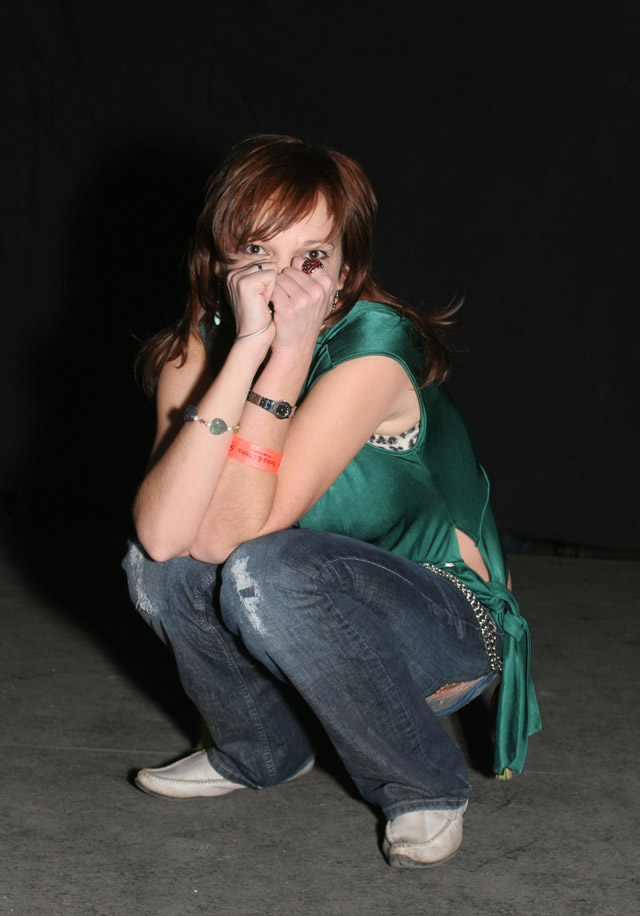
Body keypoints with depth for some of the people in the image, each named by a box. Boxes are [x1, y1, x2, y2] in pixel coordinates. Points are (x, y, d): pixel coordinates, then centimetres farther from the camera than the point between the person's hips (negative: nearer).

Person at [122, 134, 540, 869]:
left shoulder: (373, 352, -26)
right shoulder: (201, 346, -10)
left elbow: (232, 531, -34)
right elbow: (161, 531, -29)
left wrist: (290, 352, -35)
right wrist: (247, 350, -33)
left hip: (443, 629, -5)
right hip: (314, 630, 6)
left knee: (267, 571, -32)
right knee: (163, 565, -19)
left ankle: (425, 786, -8)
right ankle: (261, 751, 9)